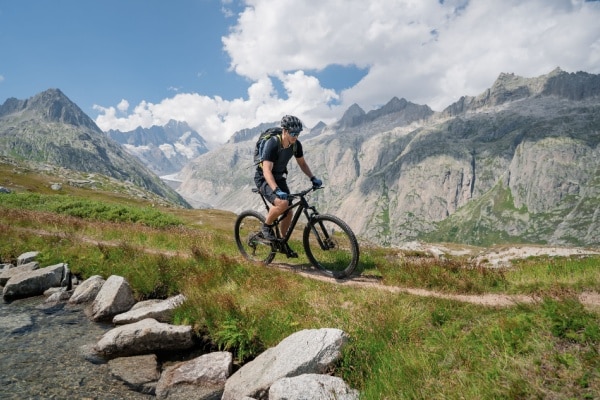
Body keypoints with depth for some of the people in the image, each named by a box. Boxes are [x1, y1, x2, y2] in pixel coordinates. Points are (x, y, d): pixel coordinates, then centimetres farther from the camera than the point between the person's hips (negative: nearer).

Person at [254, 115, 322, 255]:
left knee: (288, 213, 3)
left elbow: (302, 163, 7)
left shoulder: (296, 144, -9)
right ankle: (266, 228, -5)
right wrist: (277, 190, -48)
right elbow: (267, 171, -35)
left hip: (279, 178, 7)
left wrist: (313, 178, -8)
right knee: (282, 203, -32)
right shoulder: (272, 144, -28)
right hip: (264, 179, -7)